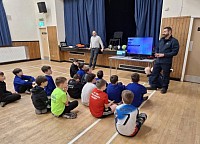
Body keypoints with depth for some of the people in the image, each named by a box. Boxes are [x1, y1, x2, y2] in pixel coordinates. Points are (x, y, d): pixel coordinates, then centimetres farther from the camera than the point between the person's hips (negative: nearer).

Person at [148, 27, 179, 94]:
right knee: (154, 73, 10)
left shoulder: (174, 41, -8)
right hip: (158, 60, 6)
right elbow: (157, 48, 22)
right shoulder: (161, 40, 13)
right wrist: (156, 53, -1)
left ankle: (164, 88, 23)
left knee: (165, 76, 6)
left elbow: (175, 52, -14)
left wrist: (164, 55, -19)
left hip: (166, 62, -6)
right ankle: (153, 86, 24)